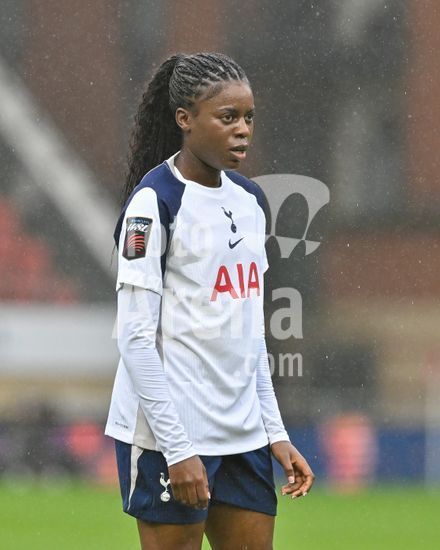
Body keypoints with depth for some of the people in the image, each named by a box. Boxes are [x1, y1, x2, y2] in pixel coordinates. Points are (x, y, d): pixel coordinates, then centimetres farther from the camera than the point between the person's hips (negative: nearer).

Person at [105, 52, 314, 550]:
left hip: (243, 434, 7)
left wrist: (275, 431, 13)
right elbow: (135, 337, -14)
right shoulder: (155, 201, -10)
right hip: (170, 435, -7)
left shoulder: (249, 200, 12)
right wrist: (176, 449, -17)